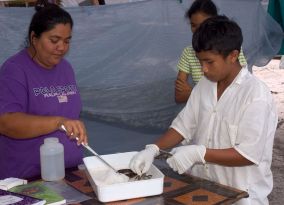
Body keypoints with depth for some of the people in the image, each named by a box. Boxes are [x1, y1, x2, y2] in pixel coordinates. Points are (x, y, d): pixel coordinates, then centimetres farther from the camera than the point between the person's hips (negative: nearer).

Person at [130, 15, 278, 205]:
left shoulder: (256, 95, -16)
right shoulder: (204, 86, 4)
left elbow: (249, 154, -18)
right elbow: (183, 126, 7)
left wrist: (198, 153, -24)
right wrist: (153, 149, -8)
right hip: (201, 185, 5)